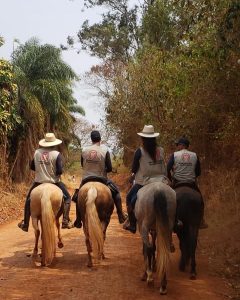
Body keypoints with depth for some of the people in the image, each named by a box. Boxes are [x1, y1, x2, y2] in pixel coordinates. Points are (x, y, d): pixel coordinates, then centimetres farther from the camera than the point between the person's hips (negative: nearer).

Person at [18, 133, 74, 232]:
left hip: (39, 182, 3)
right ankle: (65, 221, 1)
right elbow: (60, 171, -19)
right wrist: (56, 173, 2)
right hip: (54, 182, -2)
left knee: (29, 200, 23)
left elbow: (32, 167, 5)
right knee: (67, 198, 15)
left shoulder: (37, 152, -3)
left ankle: (25, 224, 25)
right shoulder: (57, 154, -14)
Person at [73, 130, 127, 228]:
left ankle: (78, 220, 24)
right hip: (101, 179, -2)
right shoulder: (105, 151, -9)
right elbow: (109, 168, -8)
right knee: (116, 192, 18)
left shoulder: (84, 150, -3)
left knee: (78, 197, 25)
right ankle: (121, 215, 11)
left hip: (86, 179, 2)